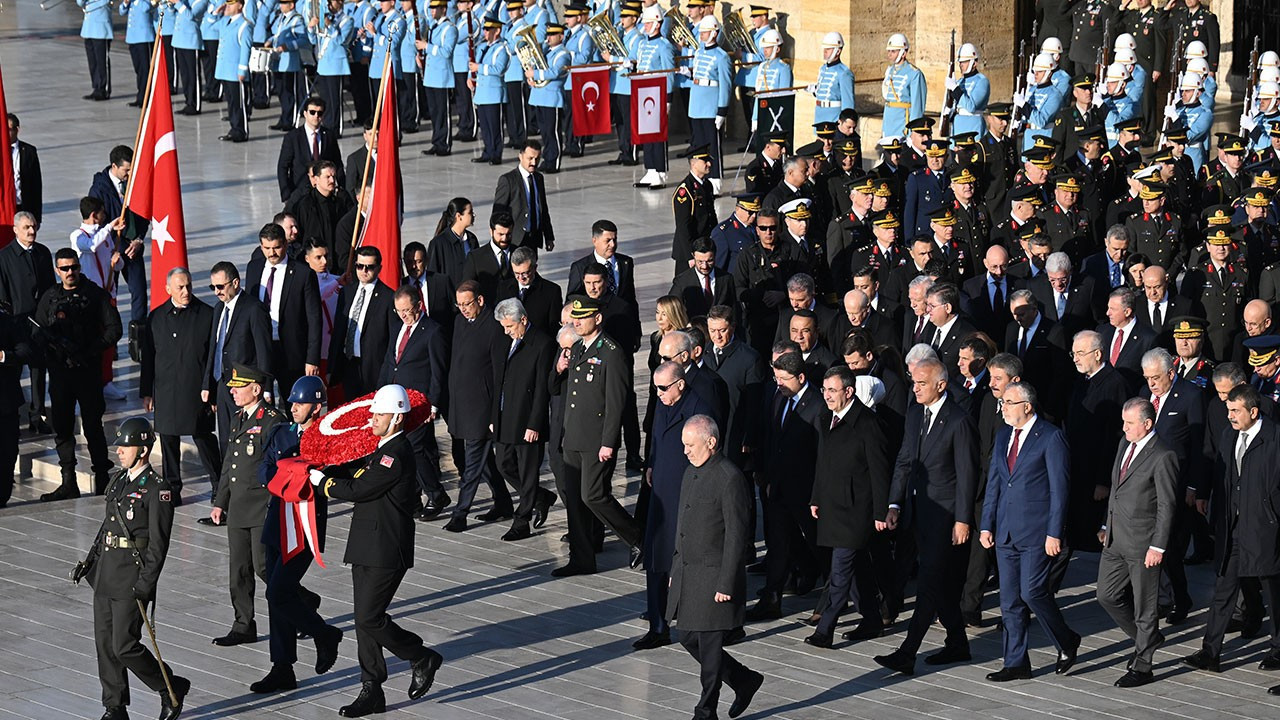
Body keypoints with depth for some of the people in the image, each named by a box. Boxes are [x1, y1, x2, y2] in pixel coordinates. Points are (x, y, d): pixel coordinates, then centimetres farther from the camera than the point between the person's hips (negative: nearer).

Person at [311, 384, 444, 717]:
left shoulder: (398, 455, -19)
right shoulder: (383, 450, 14)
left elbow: (357, 489, -19)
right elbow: (355, 470, 15)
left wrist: (323, 482, -5)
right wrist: (317, 470, 0)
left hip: (387, 552, -10)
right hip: (367, 549, 10)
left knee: (370, 618, -8)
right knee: (364, 620, 9)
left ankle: (423, 658, 12)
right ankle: (371, 692, 13)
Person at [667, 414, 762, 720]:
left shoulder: (730, 479, -16)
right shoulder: (691, 473, 11)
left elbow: (736, 536, -16)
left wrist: (726, 584, -18)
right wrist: (675, 569, 18)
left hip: (714, 575, -9)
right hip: (687, 573, 9)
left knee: (709, 646, 0)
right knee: (688, 637, 13)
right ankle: (744, 680, 29)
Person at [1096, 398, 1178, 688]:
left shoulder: (1162, 457, -17)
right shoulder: (1126, 444, 9)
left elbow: (1167, 506, -16)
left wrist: (1158, 546, -17)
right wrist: (1107, 525, 17)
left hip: (1142, 543, -8)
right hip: (1116, 539, 8)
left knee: (1144, 605, 3)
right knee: (1106, 595, 12)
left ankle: (1142, 667, 13)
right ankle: (1147, 639, 31)